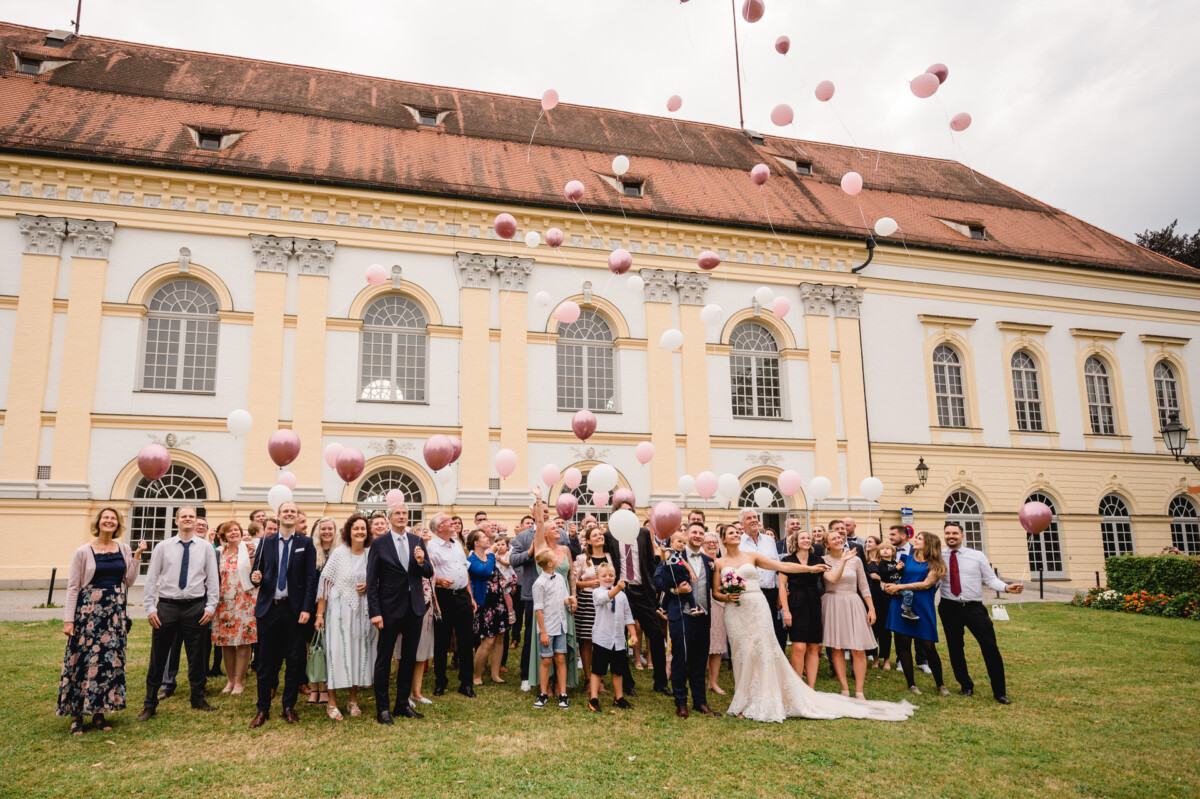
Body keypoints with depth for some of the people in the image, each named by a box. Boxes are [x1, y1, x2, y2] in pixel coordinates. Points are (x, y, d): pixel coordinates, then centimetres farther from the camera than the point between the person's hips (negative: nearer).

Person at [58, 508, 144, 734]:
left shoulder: (124, 549, 6)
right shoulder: (83, 552, -3)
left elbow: (129, 581, 6)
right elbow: (73, 587, -4)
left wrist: (137, 556, -2)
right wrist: (68, 619, -9)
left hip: (115, 610, 4)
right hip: (89, 608, -4)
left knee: (110, 659, 6)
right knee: (84, 658, -2)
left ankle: (98, 713, 17)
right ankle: (76, 715, 9)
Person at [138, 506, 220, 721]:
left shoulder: (206, 548, 2)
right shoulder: (162, 547, 2)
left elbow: (213, 579, 4)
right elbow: (151, 579, 3)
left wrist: (210, 606, -2)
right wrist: (150, 608, -3)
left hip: (195, 607, 0)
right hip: (166, 606, 0)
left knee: (197, 656, 9)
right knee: (158, 657, 5)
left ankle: (198, 698, 24)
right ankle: (150, 704, 18)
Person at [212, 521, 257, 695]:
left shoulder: (248, 549, -1)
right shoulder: (220, 552, 10)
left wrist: (252, 555, -20)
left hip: (244, 601, -4)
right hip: (224, 602, 4)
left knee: (243, 641, -2)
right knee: (225, 642, 7)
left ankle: (239, 681, 7)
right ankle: (231, 679, 20)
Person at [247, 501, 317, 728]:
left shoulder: (306, 543, 2)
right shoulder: (266, 542, 8)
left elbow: (310, 578, -2)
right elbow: (256, 572, 11)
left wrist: (306, 609, -10)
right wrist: (255, 577, -13)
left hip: (294, 609, -1)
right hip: (269, 608, 1)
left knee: (294, 661, 5)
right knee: (266, 661, 6)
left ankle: (289, 707, 18)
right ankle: (263, 709, 17)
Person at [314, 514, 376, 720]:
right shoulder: (339, 553, -7)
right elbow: (325, 582, -7)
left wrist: (369, 586, -7)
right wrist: (319, 613, -10)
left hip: (362, 610, 4)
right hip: (340, 609, -4)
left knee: (359, 650, 7)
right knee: (337, 650, -2)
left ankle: (353, 700, 19)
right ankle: (332, 702, 8)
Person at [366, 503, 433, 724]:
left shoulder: (417, 541, 6)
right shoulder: (379, 544, -6)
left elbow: (429, 574, 6)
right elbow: (371, 581, -7)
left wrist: (421, 562, -15)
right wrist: (375, 612, -13)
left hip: (414, 607, 4)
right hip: (391, 608, -4)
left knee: (409, 658, 13)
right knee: (384, 659, 4)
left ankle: (403, 704, 26)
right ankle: (382, 709, 15)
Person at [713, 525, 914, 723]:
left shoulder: (752, 556, 6)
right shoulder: (719, 563, 7)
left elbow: (782, 566, 1)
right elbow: (715, 593, 7)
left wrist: (809, 568, -7)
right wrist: (727, 597, -14)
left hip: (757, 608, 0)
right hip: (735, 612, 0)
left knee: (763, 652, -3)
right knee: (743, 656, 3)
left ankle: (763, 702, 7)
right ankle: (745, 703, 15)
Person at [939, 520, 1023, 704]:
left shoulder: (977, 556, 3)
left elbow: (990, 579, 1)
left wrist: (1006, 587, -17)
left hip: (974, 608, -1)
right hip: (949, 608, 1)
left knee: (991, 648, -6)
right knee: (955, 649, 11)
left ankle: (999, 692, 8)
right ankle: (966, 686, 31)